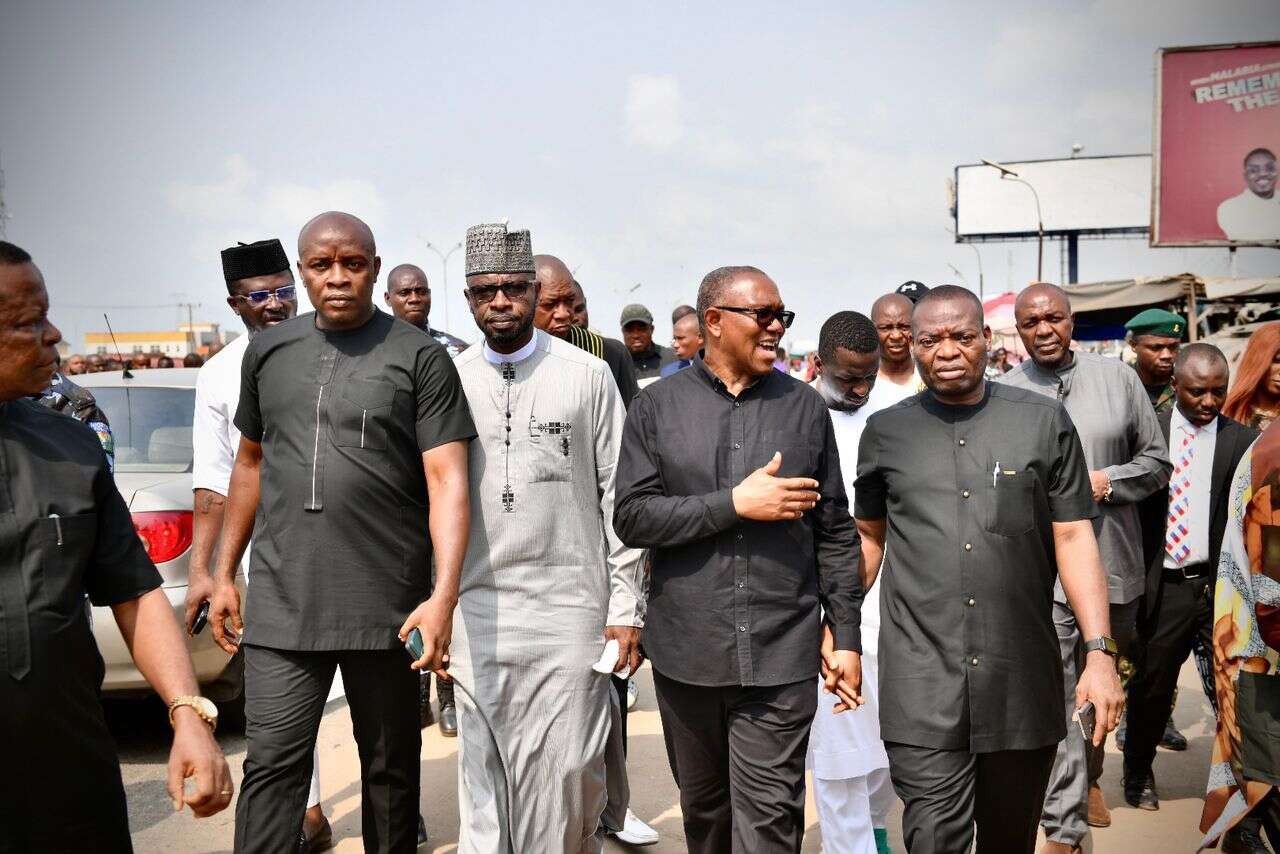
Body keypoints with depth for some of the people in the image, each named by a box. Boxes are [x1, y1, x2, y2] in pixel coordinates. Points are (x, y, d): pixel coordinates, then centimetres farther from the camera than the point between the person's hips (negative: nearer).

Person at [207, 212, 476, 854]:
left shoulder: (420, 358, -4)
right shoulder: (267, 351, 10)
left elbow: (447, 481, -9)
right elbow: (251, 463, 19)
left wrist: (443, 596, -20)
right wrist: (223, 574, 16)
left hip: (388, 607, -2)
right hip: (282, 603, 3)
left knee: (390, 765, 13)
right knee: (272, 764, 3)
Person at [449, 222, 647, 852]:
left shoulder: (587, 376, 1)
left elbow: (619, 494, 2)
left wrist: (627, 608, -2)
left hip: (570, 610, -1)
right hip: (476, 612, 2)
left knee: (571, 775, 3)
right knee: (483, 774, 7)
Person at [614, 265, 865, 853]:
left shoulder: (805, 407, 4)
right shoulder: (658, 406, 1)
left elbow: (835, 532, 6)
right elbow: (632, 517, -7)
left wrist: (845, 635, 4)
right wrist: (734, 504, -15)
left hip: (780, 653, 0)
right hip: (687, 652, 1)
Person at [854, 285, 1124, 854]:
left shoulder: (1045, 421, 3)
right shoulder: (885, 431, 5)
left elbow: (1074, 538, 2)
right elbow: (868, 536, 14)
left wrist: (1099, 653, -5)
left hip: (1023, 681, 1)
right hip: (922, 685, -1)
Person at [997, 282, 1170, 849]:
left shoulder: (1117, 378, 3)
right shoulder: (1002, 393, -2)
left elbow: (1157, 460, 6)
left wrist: (1106, 482, -10)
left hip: (1113, 560, 3)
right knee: (1056, 694, -6)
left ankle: (1089, 776, 44)